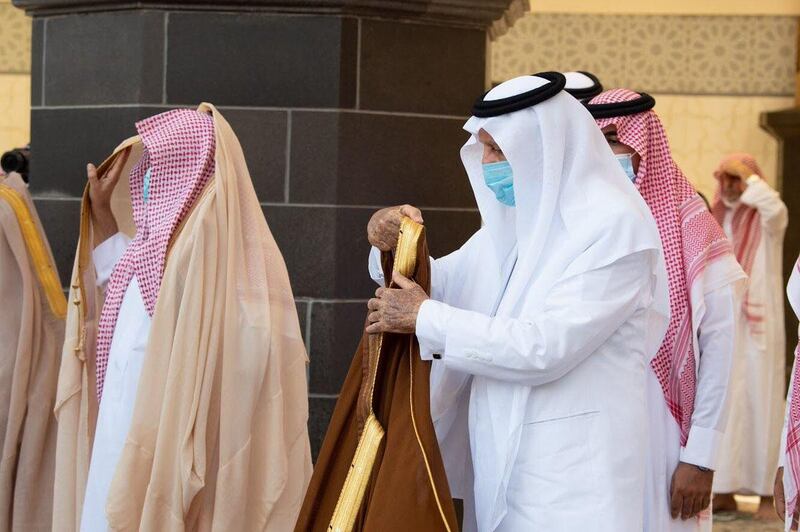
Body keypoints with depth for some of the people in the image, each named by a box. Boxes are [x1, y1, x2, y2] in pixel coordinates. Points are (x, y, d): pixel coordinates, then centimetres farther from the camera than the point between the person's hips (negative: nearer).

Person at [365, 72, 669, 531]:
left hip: (570, 470, -7)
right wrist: (395, 246, -4)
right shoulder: (517, 217, 10)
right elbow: (444, 284, 17)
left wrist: (426, 319, -17)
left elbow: (547, 347, -22)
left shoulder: (614, 226, -15)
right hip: (504, 457, 7)